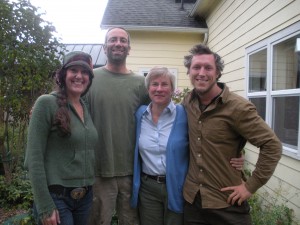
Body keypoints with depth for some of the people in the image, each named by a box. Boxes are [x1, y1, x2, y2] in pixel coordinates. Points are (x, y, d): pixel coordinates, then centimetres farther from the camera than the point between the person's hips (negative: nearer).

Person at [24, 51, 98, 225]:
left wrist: (90, 190, 8)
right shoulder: (46, 103, -12)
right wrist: (45, 206, -15)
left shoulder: (87, 107, 6)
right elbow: (34, 158, -14)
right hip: (56, 196, -6)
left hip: (86, 197, 6)